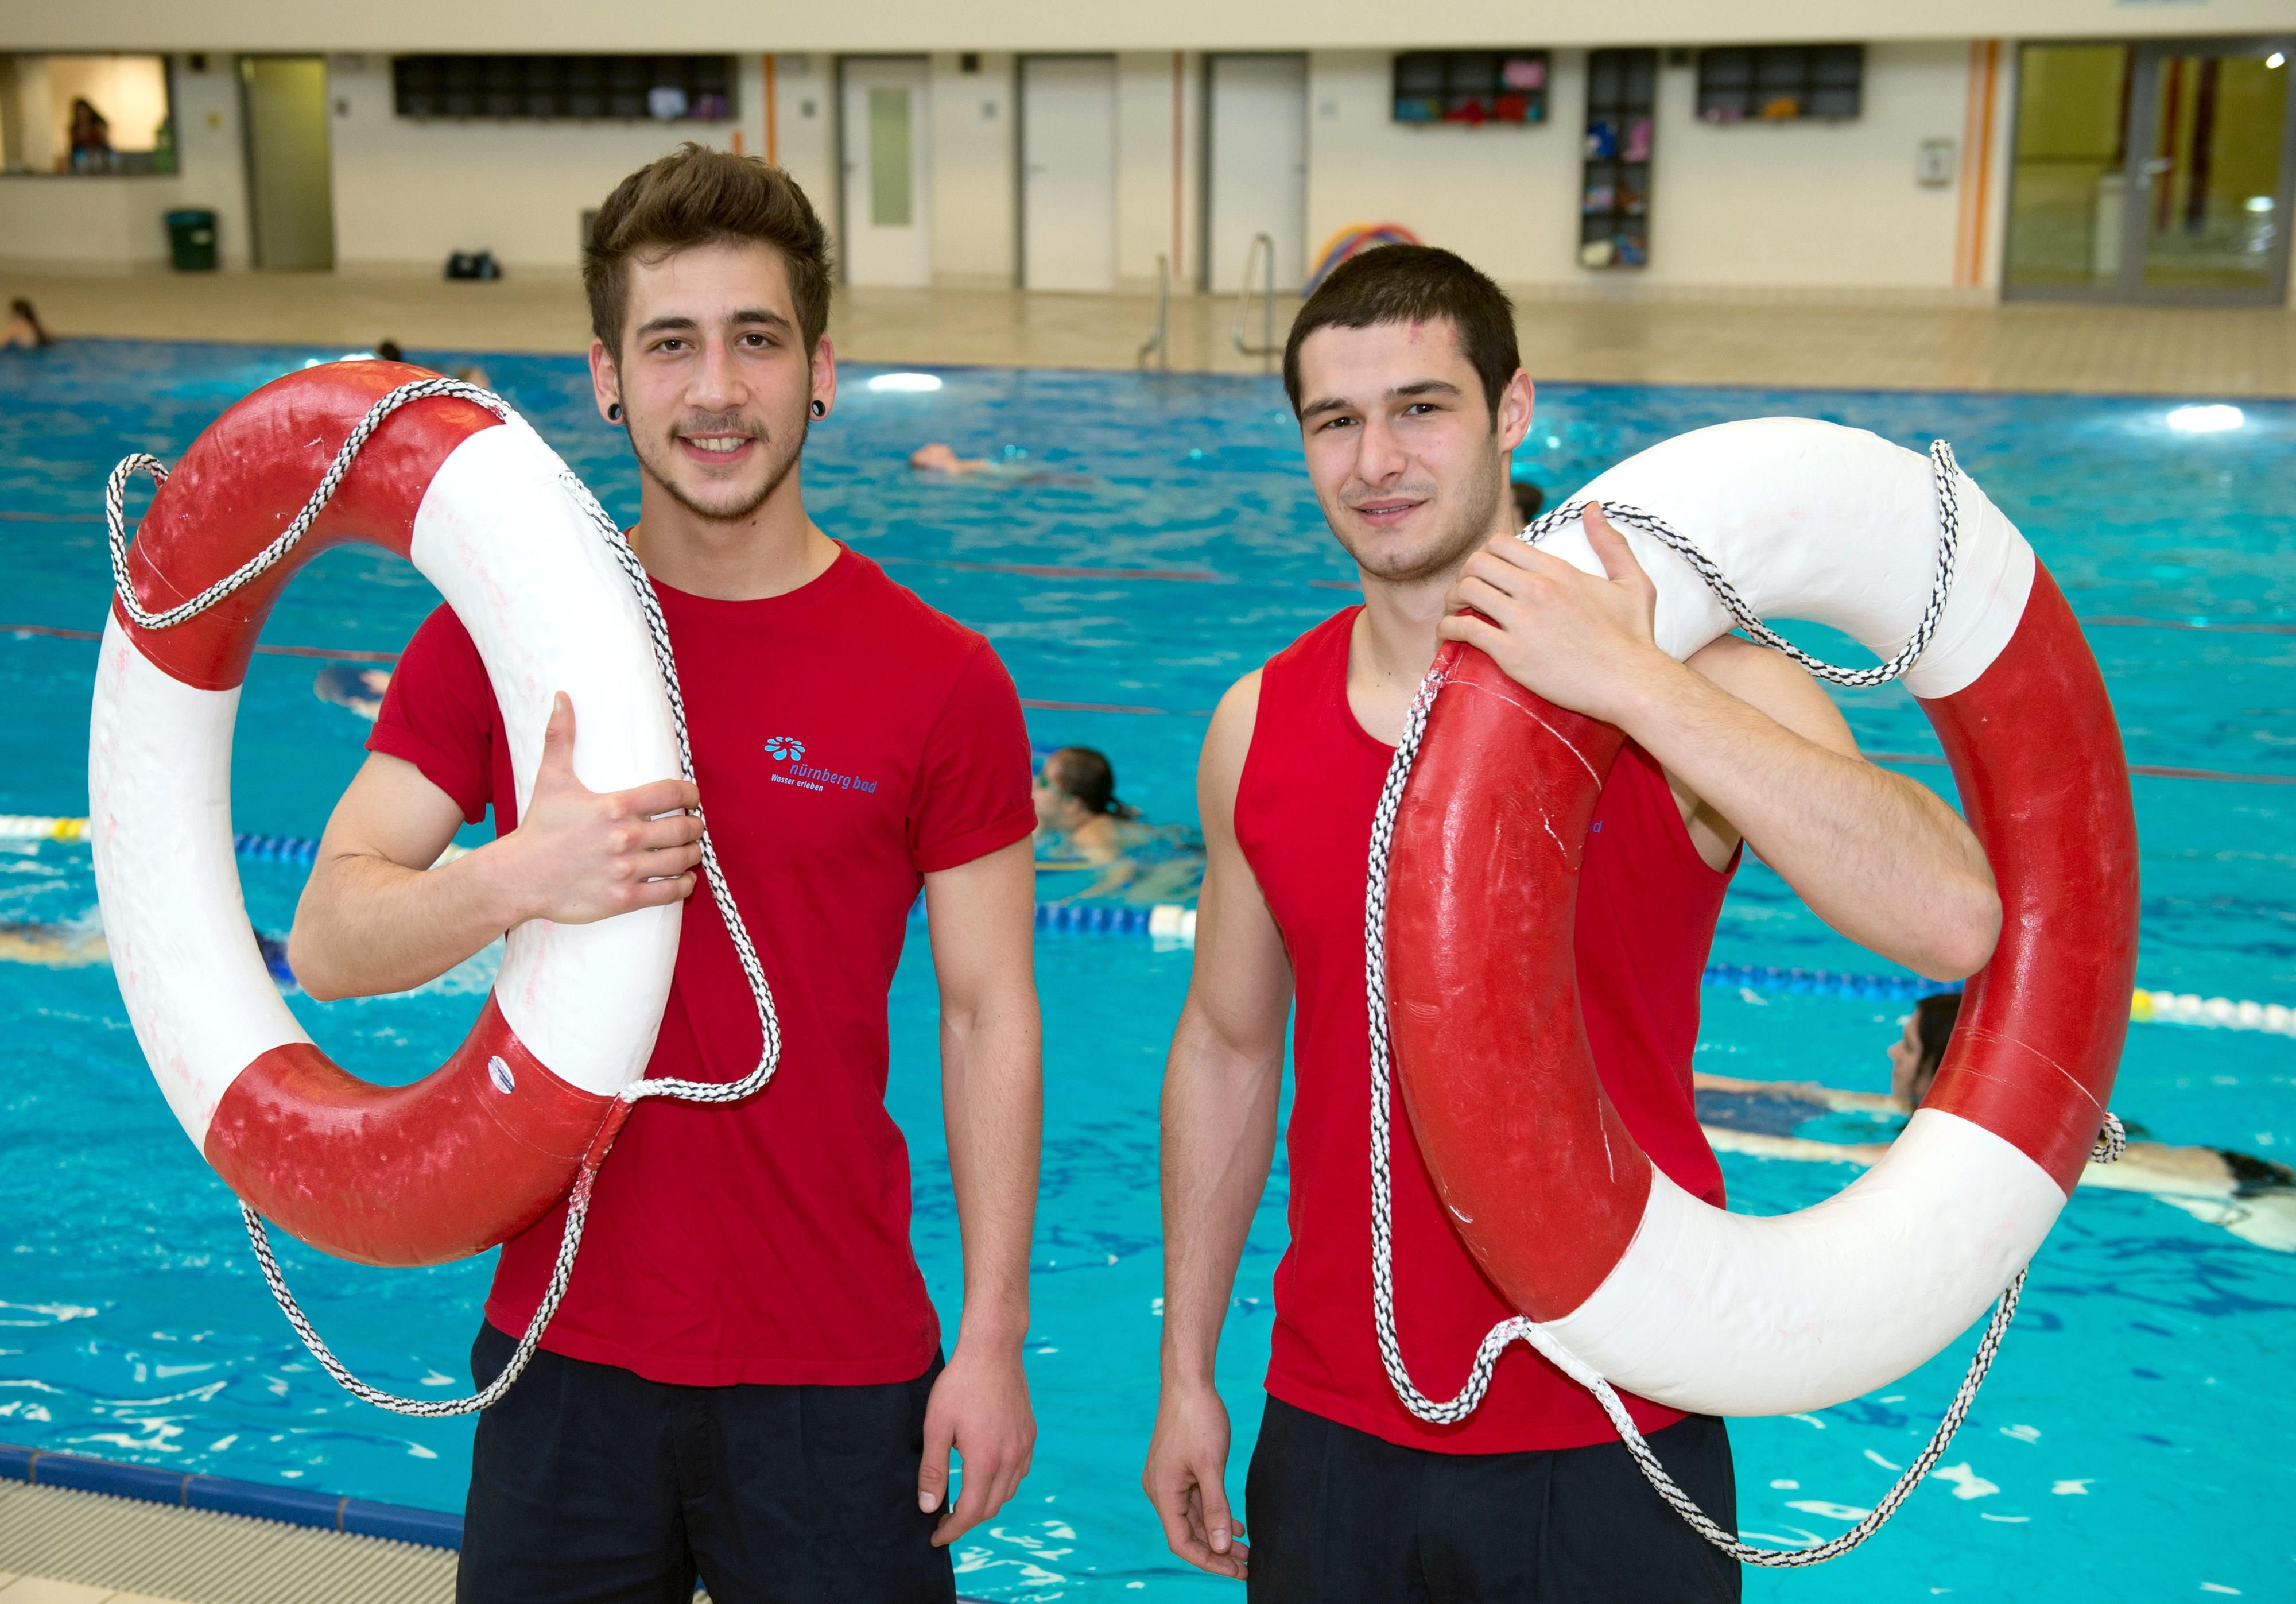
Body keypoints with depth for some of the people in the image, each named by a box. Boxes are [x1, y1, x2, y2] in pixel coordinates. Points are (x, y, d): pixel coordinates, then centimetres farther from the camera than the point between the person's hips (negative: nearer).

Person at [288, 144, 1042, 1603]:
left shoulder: (942, 683, -7)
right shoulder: (497, 636, -2)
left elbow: (989, 1021, -3)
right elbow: (325, 944, -7)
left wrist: (995, 1338, -4)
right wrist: (519, 878, -27)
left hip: (837, 1372, -1)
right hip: (562, 1354, 2)